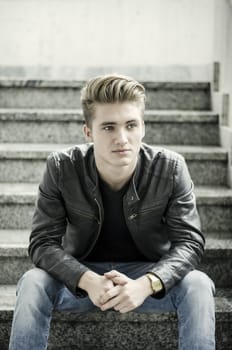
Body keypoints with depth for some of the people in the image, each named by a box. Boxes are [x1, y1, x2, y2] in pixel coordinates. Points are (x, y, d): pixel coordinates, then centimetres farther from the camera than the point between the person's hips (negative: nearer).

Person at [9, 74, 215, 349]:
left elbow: (189, 242, -16)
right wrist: (88, 281, -36)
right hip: (83, 273, 0)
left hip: (148, 273, 0)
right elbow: (43, 242, -16)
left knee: (198, 285, -28)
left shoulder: (171, 168, -17)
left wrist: (146, 284, -36)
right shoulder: (60, 168, -16)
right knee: (33, 283, -28)